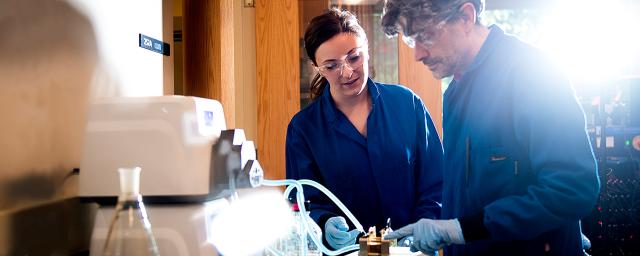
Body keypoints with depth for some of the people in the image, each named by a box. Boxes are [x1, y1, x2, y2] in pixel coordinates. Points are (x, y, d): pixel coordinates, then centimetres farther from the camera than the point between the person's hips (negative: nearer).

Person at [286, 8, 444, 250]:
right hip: (346, 249, 0)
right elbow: (307, 202, 2)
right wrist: (325, 224, -18)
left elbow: (435, 182, 4)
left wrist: (423, 230, -11)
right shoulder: (303, 128, 1)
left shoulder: (406, 103, 3)